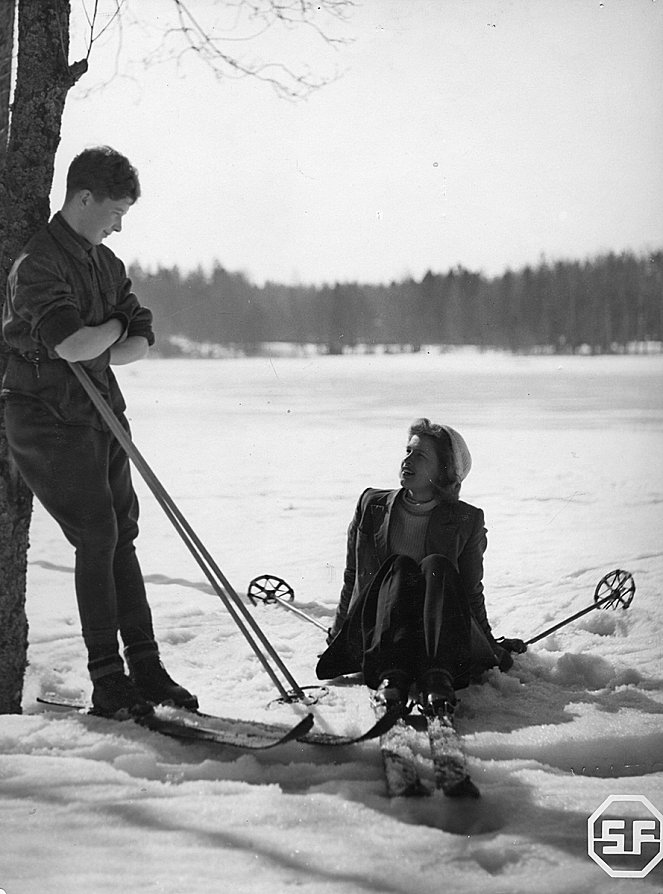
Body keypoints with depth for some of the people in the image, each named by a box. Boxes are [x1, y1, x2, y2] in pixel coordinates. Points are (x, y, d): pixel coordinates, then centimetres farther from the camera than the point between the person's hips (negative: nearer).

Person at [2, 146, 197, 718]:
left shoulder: (106, 262, 12)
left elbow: (140, 343, 10)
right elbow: (71, 344, -28)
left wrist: (93, 350, -9)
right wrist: (113, 328, -8)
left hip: (101, 412, 8)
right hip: (49, 418, -8)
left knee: (122, 535, 8)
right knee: (97, 536, -10)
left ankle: (145, 668, 13)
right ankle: (108, 682, -3)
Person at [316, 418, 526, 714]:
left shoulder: (466, 520, 5)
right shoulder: (372, 506, 9)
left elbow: (472, 592, 14)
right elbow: (352, 577, 17)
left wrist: (492, 645, 15)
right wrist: (338, 632, 18)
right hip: (374, 632, 1)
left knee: (436, 565, -28)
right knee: (400, 566, -27)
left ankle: (437, 679, -48)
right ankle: (390, 675, -50)